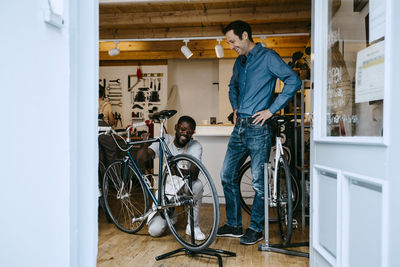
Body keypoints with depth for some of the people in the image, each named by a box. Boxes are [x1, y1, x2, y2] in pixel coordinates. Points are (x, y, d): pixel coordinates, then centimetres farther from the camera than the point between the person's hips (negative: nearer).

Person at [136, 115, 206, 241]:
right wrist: (144, 145, -39)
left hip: (183, 187, -1)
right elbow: (141, 160, -19)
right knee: (155, 230, -15)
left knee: (197, 185, -37)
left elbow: (195, 172, -30)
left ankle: (193, 226, -15)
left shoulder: (195, 146, -13)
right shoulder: (165, 140, -8)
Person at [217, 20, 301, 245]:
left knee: (259, 181, 0)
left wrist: (271, 110, -16)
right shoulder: (239, 62, 18)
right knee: (227, 175, 9)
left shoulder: (268, 57, -5)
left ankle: (256, 229, 16)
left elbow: (294, 81, -15)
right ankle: (234, 225, 22)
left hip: (258, 128, -8)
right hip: (239, 128, 8)